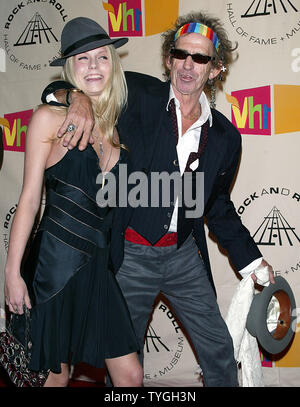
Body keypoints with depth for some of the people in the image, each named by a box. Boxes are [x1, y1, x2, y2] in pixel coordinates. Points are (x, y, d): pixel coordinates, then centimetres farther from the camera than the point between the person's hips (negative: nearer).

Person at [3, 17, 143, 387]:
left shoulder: (117, 126, 9)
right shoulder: (50, 118, -5)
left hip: (100, 267, 5)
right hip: (55, 263, -5)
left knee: (130, 375, 6)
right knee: (55, 374, 9)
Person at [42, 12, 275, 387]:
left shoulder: (225, 137, 2)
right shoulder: (138, 95, -9)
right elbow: (60, 88, -8)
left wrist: (251, 260, 10)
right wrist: (78, 98, -32)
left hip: (184, 256, 3)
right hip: (130, 254, -3)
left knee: (219, 349, 13)